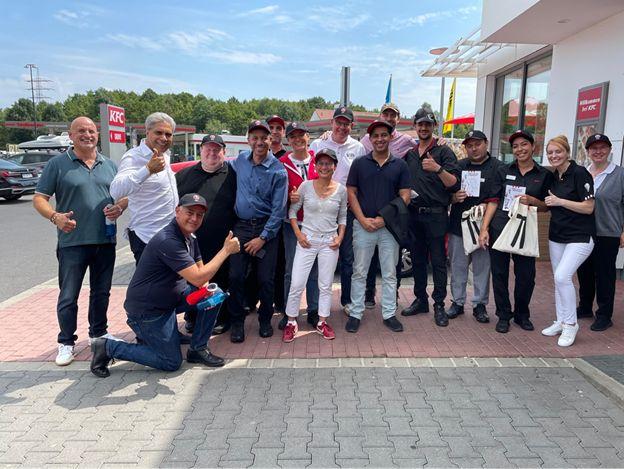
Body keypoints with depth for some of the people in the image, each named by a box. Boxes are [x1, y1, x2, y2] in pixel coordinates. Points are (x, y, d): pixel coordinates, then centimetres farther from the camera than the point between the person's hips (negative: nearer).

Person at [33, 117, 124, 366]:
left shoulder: (109, 165, 10)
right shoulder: (58, 163, -1)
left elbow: (124, 194, 16)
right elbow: (39, 199, -2)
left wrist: (119, 207, -7)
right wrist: (55, 217, -21)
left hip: (105, 241, 4)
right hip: (72, 242, -3)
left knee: (101, 292, 15)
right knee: (68, 296, 4)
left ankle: (99, 332, 33)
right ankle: (66, 342, 19)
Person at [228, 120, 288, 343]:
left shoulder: (278, 171, -8)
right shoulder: (240, 160, 5)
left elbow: (278, 209, -10)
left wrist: (263, 238, -13)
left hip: (266, 227, -3)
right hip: (241, 226, 3)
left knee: (265, 278, 1)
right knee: (236, 276, -1)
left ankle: (265, 320, 22)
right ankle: (237, 322, 14)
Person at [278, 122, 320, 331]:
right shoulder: (282, 164, -1)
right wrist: (289, 197, -15)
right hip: (292, 222, -1)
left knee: (315, 268, 7)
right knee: (291, 269, 4)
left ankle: (313, 310, 20)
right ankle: (289, 312, 15)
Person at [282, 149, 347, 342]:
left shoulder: (341, 190, 1)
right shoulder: (306, 186, -4)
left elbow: (342, 217, 11)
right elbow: (292, 210, 3)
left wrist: (340, 237, -1)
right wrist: (298, 234, -6)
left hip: (330, 242, 2)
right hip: (307, 239, -1)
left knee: (326, 285, 10)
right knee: (297, 284, -1)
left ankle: (322, 322, 25)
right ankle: (291, 322, 16)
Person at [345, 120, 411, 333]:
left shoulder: (400, 165, 5)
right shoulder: (359, 163, 4)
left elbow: (405, 196, 0)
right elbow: (351, 193, 2)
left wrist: (384, 218, -10)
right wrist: (363, 220, -10)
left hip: (390, 226, 1)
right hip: (363, 225, 0)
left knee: (389, 273, 8)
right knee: (359, 272, 5)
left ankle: (389, 314, 20)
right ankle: (355, 314, 15)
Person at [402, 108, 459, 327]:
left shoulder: (443, 151, -1)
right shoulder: (409, 154, 14)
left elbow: (453, 183, -8)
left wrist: (439, 169, -24)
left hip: (435, 214, -5)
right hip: (413, 214, 5)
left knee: (438, 261, -1)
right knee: (417, 259, 12)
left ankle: (439, 305, 7)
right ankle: (420, 300, 23)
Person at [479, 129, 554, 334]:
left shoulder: (544, 175, 6)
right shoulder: (503, 171, 6)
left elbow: (546, 207, 9)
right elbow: (493, 201, 2)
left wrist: (531, 200, -12)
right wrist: (484, 228, -5)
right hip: (499, 228, 0)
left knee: (526, 275, 3)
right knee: (499, 273, 4)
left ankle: (522, 314, 26)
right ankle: (504, 315, 20)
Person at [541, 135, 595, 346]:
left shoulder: (580, 173, -12)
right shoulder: (553, 177, 9)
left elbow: (588, 207, -15)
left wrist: (559, 201, -18)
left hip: (580, 237, -7)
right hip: (557, 235, 8)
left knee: (563, 276, -18)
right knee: (558, 279, 11)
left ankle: (571, 323, -1)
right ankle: (561, 322, 24)